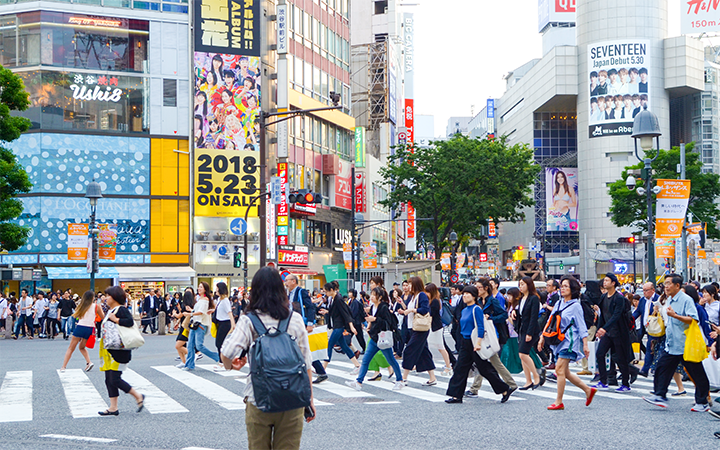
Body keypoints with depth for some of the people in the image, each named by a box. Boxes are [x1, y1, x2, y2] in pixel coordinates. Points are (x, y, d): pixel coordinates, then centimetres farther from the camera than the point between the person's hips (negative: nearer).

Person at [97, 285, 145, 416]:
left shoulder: (121, 309, -12)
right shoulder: (110, 310, 17)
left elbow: (130, 321, -27)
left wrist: (115, 319, -23)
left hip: (119, 351, -10)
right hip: (109, 351, 10)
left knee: (115, 379, -11)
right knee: (109, 379, 8)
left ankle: (138, 396, 4)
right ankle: (113, 408, 12)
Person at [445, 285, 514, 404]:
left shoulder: (476, 309, -13)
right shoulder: (464, 311, 13)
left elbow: (481, 328, -18)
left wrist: (478, 343, -23)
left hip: (474, 343, -8)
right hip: (465, 343, 8)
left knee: (485, 369, -2)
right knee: (460, 369, 3)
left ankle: (506, 390, 11)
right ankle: (456, 396, 5)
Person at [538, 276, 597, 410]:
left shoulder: (576, 306, -5)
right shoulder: (558, 304, 14)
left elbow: (582, 327, -7)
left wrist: (585, 345, -10)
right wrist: (542, 338, 14)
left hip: (569, 341, -7)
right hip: (558, 341, 7)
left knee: (560, 370, -12)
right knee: (565, 372, 9)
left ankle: (559, 402, -6)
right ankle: (588, 390, 24)